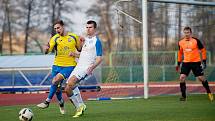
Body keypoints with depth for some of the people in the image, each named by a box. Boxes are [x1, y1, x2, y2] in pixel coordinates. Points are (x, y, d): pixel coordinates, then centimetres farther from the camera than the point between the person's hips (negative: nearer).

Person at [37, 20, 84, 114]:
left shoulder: (73, 37, 0)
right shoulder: (55, 38, -1)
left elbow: (80, 49, 15)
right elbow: (47, 51, -14)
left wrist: (74, 53, -7)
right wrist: (46, 49, -36)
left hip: (69, 66, -3)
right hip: (57, 65, 3)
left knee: (55, 80, -24)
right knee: (57, 88, 6)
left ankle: (47, 102, -18)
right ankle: (61, 103, 35)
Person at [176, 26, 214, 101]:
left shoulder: (196, 41, -8)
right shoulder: (181, 42, 3)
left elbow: (203, 50, 1)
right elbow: (180, 53, 18)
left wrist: (204, 61, -4)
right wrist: (178, 64, 18)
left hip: (196, 62, -3)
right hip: (186, 62, 3)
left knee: (201, 78, -2)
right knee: (182, 77, -12)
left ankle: (209, 92, 21)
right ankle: (183, 96, -1)